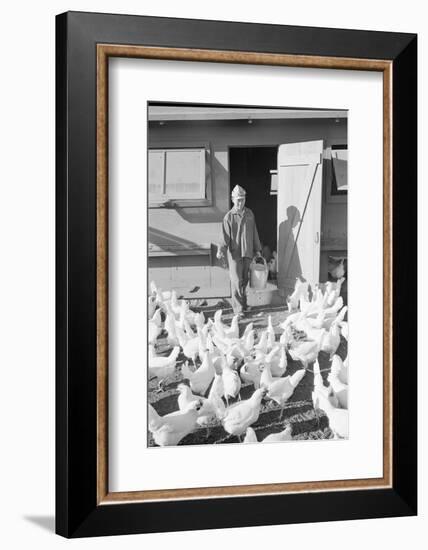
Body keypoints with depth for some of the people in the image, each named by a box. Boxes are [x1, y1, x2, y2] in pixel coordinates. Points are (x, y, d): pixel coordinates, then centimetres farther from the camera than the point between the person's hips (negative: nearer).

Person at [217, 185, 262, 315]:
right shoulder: (229, 216, -4)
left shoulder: (249, 214, 11)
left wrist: (257, 249, 19)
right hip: (235, 253, -5)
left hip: (247, 253, 5)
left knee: (245, 280, 11)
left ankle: (243, 303, 23)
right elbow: (225, 236, -9)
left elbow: (254, 233, 18)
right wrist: (221, 250, -23)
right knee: (236, 281, -7)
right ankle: (238, 308, -5)